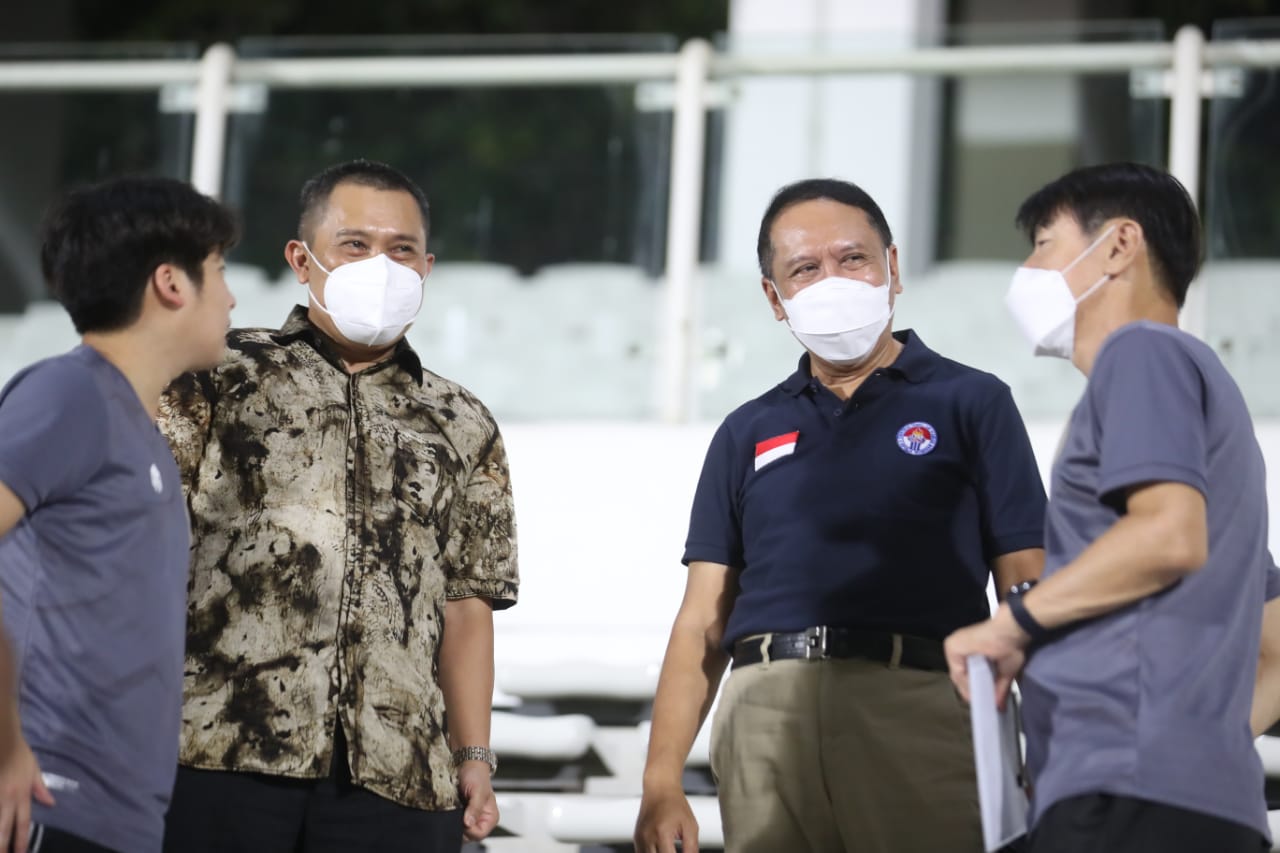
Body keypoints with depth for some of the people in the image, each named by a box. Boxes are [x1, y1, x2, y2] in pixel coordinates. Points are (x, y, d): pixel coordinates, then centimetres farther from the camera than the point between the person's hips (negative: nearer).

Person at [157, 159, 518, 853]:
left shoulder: (462, 428, 18)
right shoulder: (218, 378, 9)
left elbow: (465, 605, 16)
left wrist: (474, 756, 8)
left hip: (393, 771, 2)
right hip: (220, 749, -2)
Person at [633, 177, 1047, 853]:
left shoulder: (970, 403, 11)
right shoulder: (747, 434, 20)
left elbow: (1029, 596, 5)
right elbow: (703, 621, 16)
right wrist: (661, 783, 6)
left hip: (915, 704, -3)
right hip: (765, 715, 3)